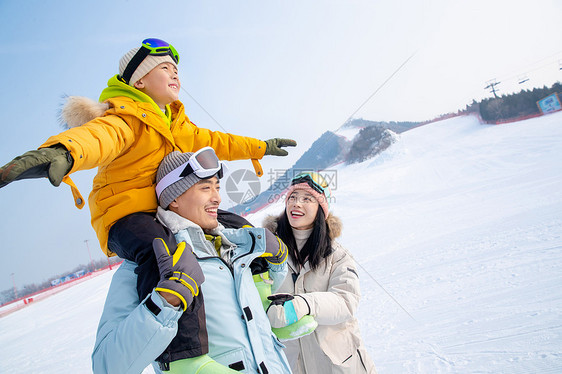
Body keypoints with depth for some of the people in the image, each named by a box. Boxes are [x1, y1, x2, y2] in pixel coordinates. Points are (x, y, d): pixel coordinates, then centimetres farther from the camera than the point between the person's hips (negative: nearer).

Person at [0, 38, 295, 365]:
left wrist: (260, 147, 36)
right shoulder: (126, 117, -11)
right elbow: (99, 135, -34)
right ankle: (184, 356, -40)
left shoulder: (177, 124, 18)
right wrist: (61, 152, -58)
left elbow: (212, 141, 30)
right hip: (127, 216, -9)